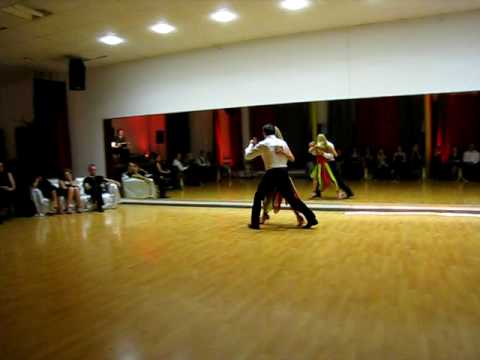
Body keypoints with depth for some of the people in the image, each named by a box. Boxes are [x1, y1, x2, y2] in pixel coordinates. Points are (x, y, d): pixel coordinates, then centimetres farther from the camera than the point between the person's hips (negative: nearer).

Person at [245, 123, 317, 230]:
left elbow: (248, 156, 7)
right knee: (292, 198, 11)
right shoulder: (282, 142, 10)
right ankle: (311, 218, 6)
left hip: (271, 174, -4)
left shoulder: (263, 144, -2)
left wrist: (251, 144, 23)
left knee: (258, 197, 14)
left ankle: (255, 223, 14)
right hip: (284, 173, 4)